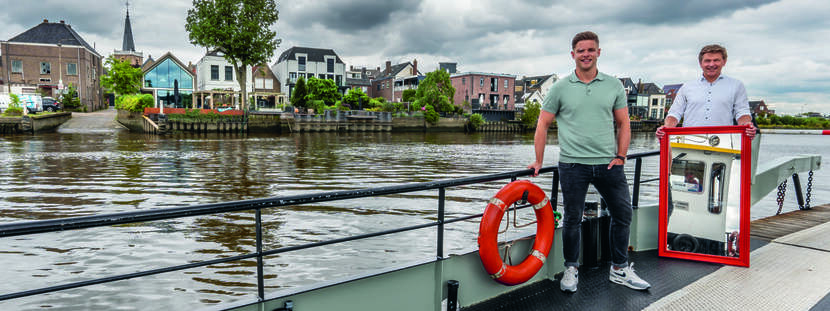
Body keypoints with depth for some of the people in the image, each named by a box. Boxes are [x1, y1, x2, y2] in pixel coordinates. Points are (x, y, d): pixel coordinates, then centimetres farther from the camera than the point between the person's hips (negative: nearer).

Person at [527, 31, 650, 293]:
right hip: (573, 164, -2)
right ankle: (571, 268, 24)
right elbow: (542, 125, 3)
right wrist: (538, 161, -1)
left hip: (608, 163, 3)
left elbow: (623, 124, 11)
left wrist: (620, 156, 0)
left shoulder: (614, 85, 7)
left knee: (623, 214, 9)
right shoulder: (560, 88, 1)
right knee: (572, 219, 6)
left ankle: (620, 270, 26)